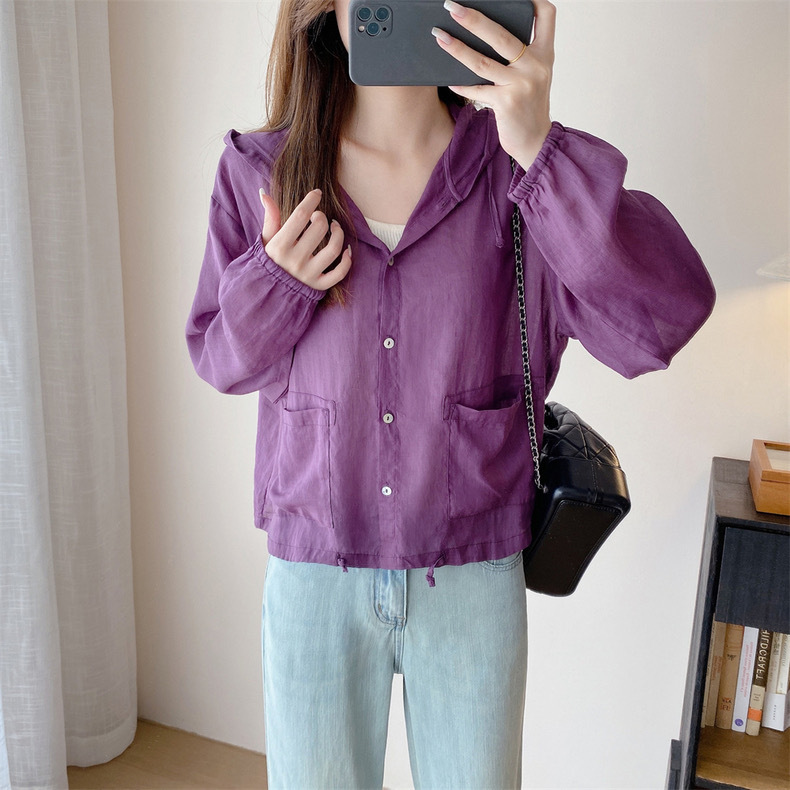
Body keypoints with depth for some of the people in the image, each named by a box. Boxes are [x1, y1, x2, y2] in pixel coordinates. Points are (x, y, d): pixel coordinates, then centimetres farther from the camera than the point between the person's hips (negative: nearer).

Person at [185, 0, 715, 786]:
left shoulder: (514, 167, -9)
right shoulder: (258, 171, -4)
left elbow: (664, 318, -21)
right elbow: (219, 356, 5)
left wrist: (541, 149, -30)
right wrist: (274, 282, -16)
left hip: (475, 575, 0)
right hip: (313, 573, 1)